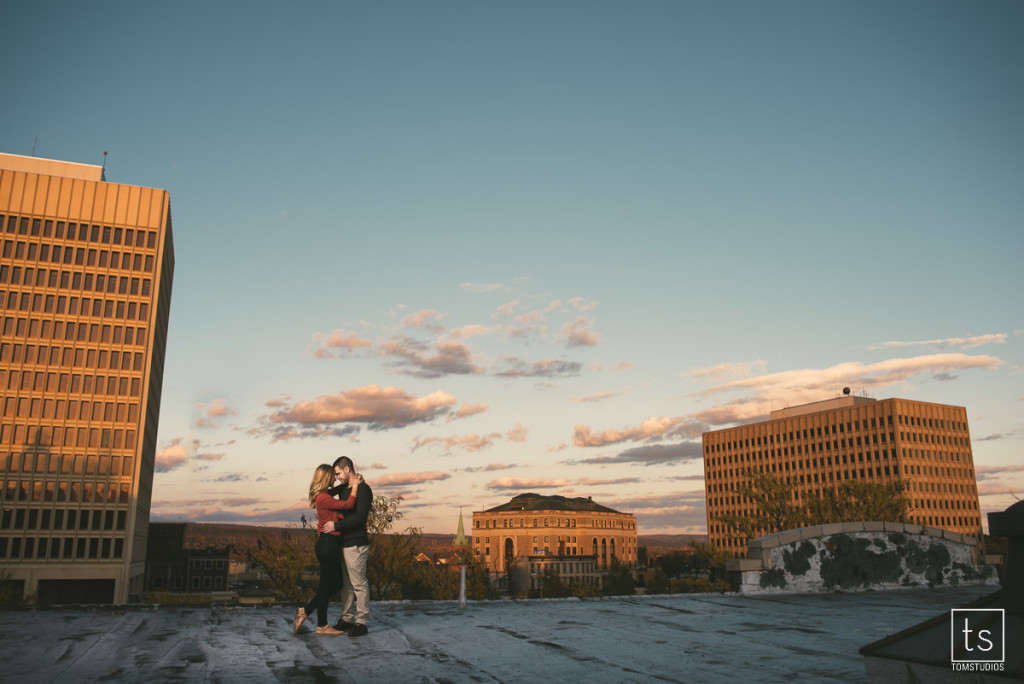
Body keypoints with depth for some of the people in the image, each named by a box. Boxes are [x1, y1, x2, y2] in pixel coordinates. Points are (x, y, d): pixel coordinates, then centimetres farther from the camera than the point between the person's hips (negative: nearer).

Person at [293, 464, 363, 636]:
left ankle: (305, 610, 20)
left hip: (330, 544, 10)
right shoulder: (323, 498, -17)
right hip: (328, 544, -10)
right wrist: (355, 484, -8)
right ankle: (322, 626, 13)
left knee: (336, 583, 15)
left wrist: (355, 483, 18)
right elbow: (348, 505, -18)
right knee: (327, 584, 1)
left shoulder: (323, 496, 13)